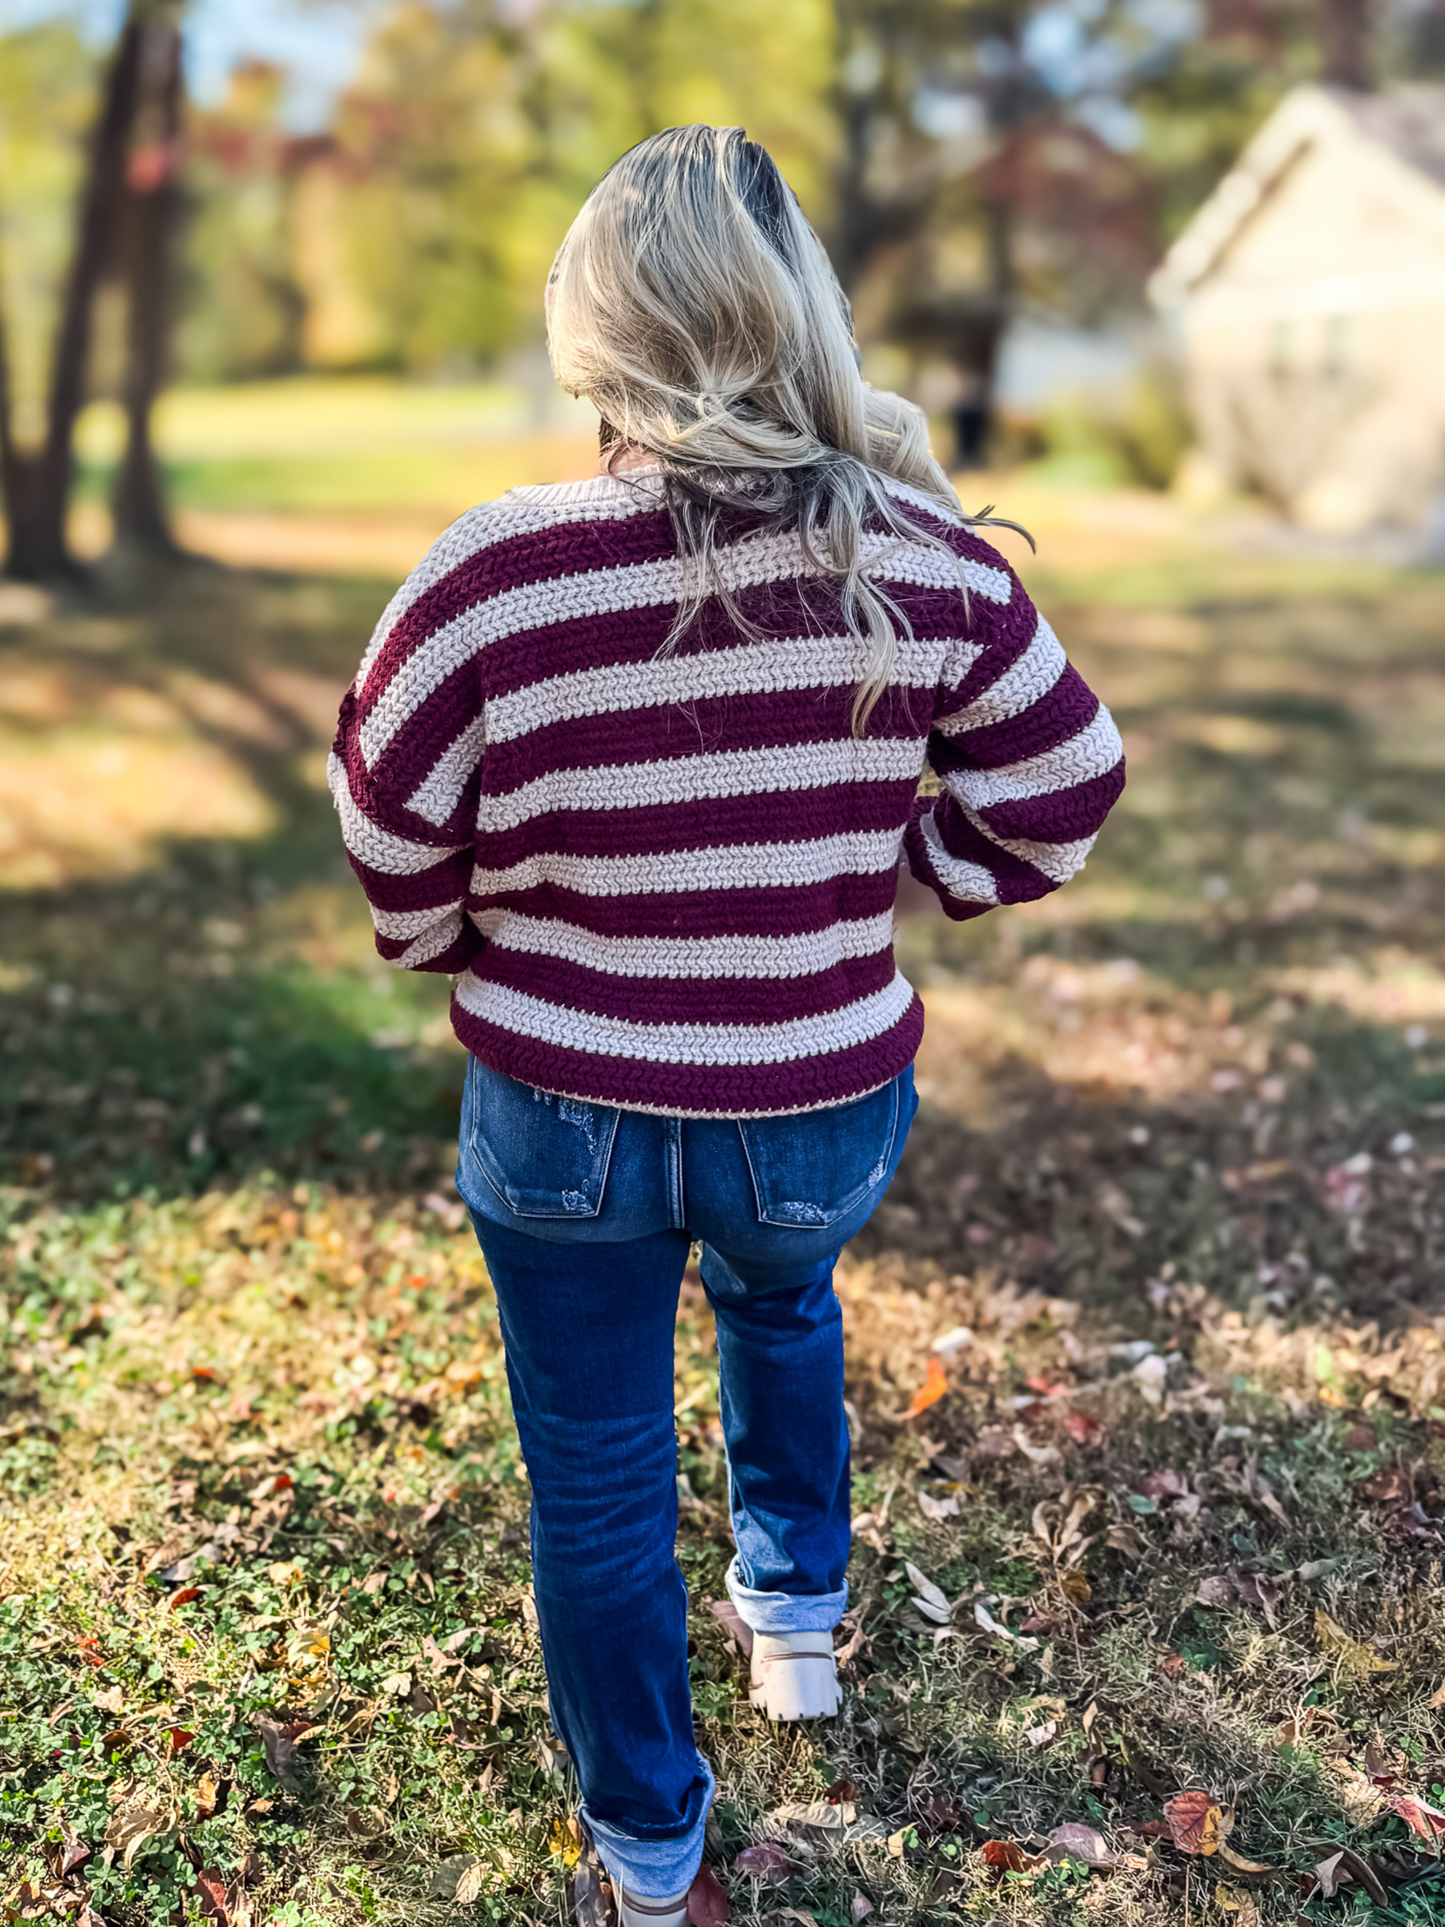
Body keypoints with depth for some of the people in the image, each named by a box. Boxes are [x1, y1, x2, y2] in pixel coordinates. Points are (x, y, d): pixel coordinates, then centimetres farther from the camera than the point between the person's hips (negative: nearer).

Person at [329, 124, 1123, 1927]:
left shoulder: (491, 580, -21)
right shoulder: (921, 562, -15)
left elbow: (395, 880, -9)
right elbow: (1057, 802, -3)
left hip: (564, 1120, -2)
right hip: (826, 1109, 2)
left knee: (598, 1476, 20)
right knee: (780, 1303, 37)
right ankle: (799, 1612, 55)